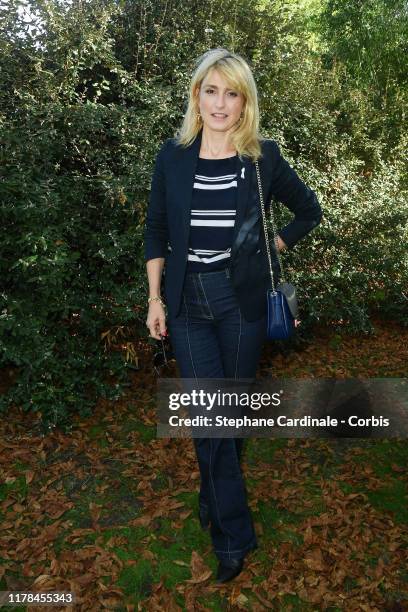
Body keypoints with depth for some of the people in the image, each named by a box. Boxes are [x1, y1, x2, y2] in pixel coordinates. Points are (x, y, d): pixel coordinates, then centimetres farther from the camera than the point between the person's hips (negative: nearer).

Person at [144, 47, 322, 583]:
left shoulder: (263, 157, -2)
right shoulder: (173, 156, 0)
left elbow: (309, 211, 12)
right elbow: (156, 232, 5)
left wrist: (271, 247, 2)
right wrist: (155, 299, 2)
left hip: (241, 301, 0)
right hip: (188, 302, 0)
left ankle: (217, 493, 40)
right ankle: (233, 535, 19)